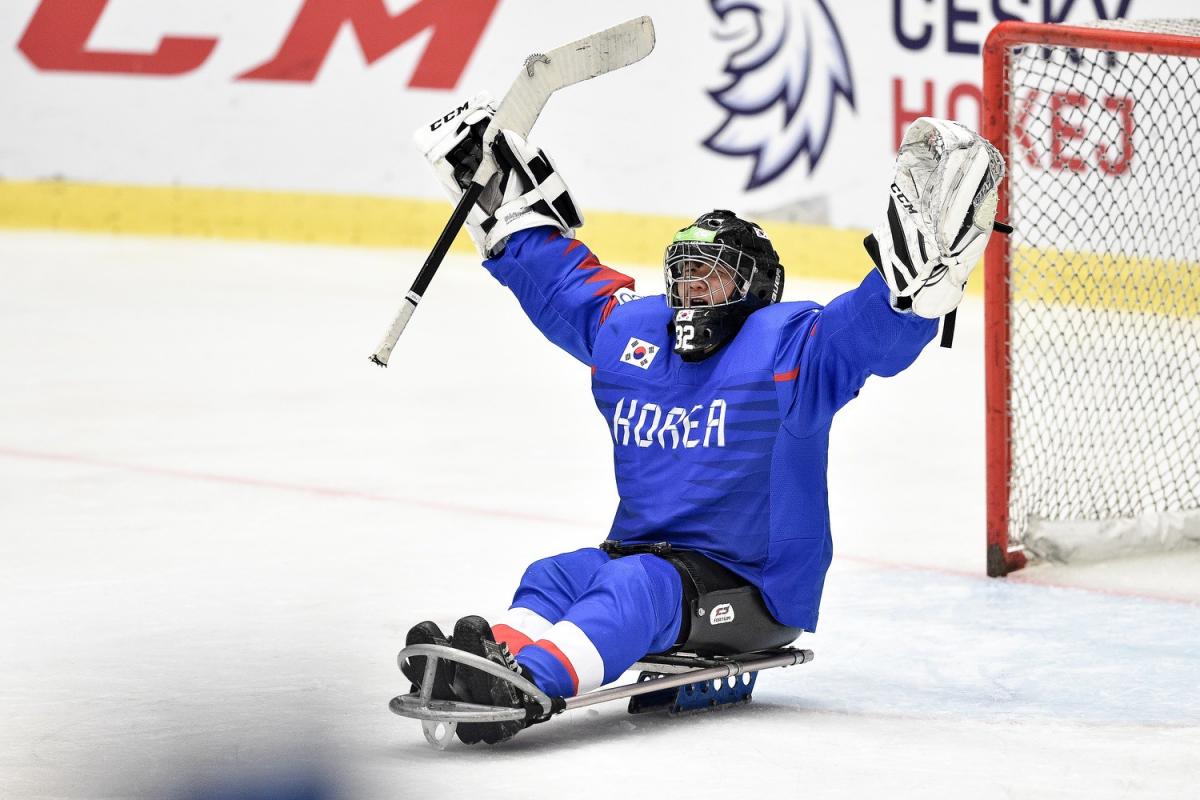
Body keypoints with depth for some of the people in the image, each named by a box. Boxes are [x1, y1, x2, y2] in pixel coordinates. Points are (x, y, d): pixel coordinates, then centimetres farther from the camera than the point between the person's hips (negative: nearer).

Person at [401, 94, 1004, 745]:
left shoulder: (787, 346, -5)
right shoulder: (628, 332, 13)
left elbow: (880, 328, -19)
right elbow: (559, 277, 27)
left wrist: (927, 267, -36)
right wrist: (503, 200, 27)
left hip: (754, 588, -7)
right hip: (643, 554, 7)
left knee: (636, 587, -34)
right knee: (554, 579, -22)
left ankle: (528, 683, -60)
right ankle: (501, 653, -54)